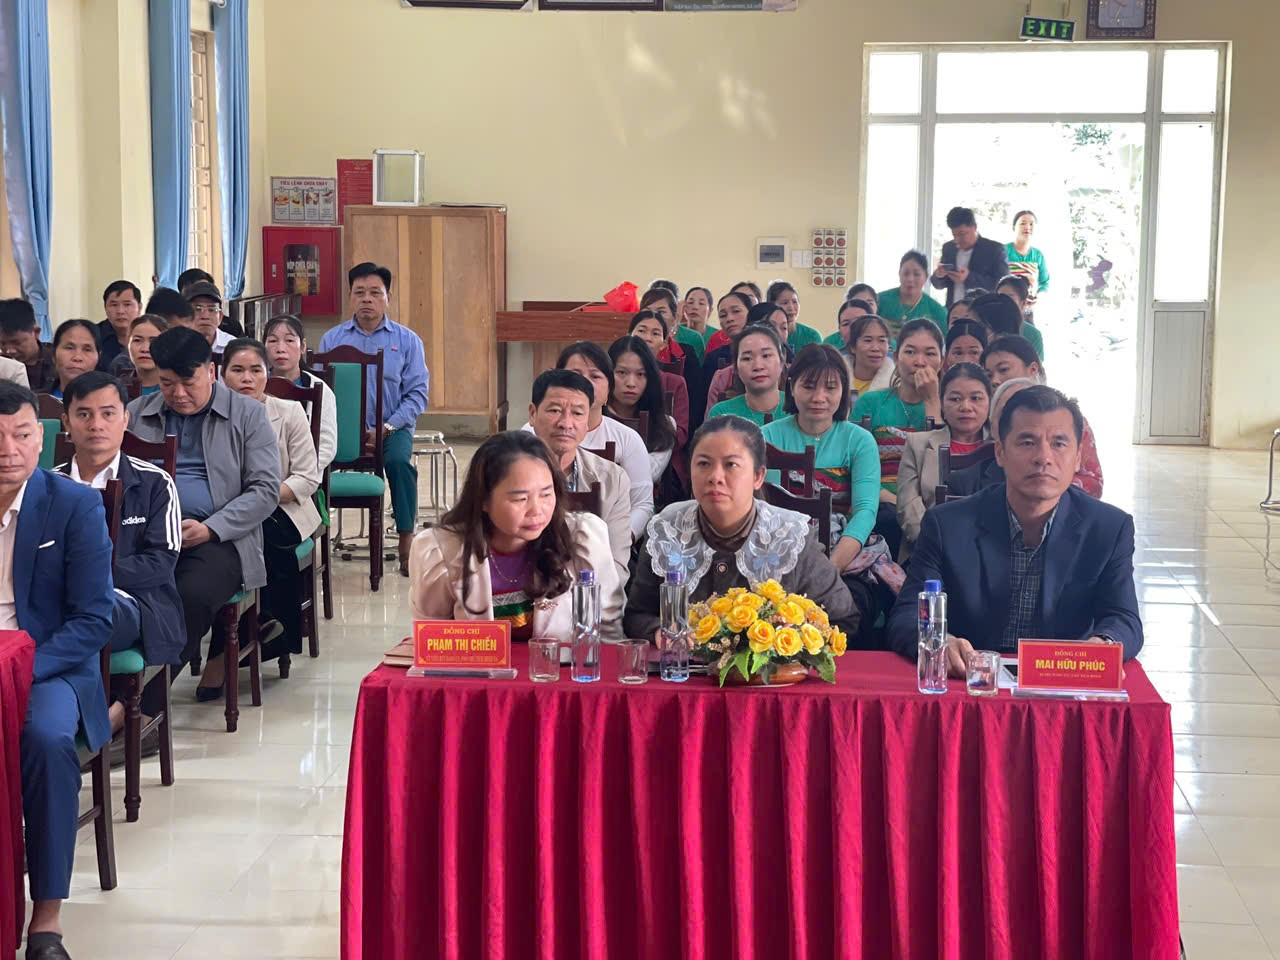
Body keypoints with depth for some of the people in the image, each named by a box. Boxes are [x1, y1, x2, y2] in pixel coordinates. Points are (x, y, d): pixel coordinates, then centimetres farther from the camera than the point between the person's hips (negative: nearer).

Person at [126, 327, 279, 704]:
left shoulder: (248, 415, 9)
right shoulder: (136, 414, 19)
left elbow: (265, 490, 2)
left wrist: (209, 529, -10)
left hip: (218, 539, -2)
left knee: (191, 596, -34)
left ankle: (141, 704, -26)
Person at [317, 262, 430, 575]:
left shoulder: (407, 340, 7)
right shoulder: (332, 339, 11)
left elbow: (417, 393, 1)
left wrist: (386, 428, -13)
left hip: (392, 427, -1)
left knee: (398, 460, -32)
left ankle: (406, 544, -25)